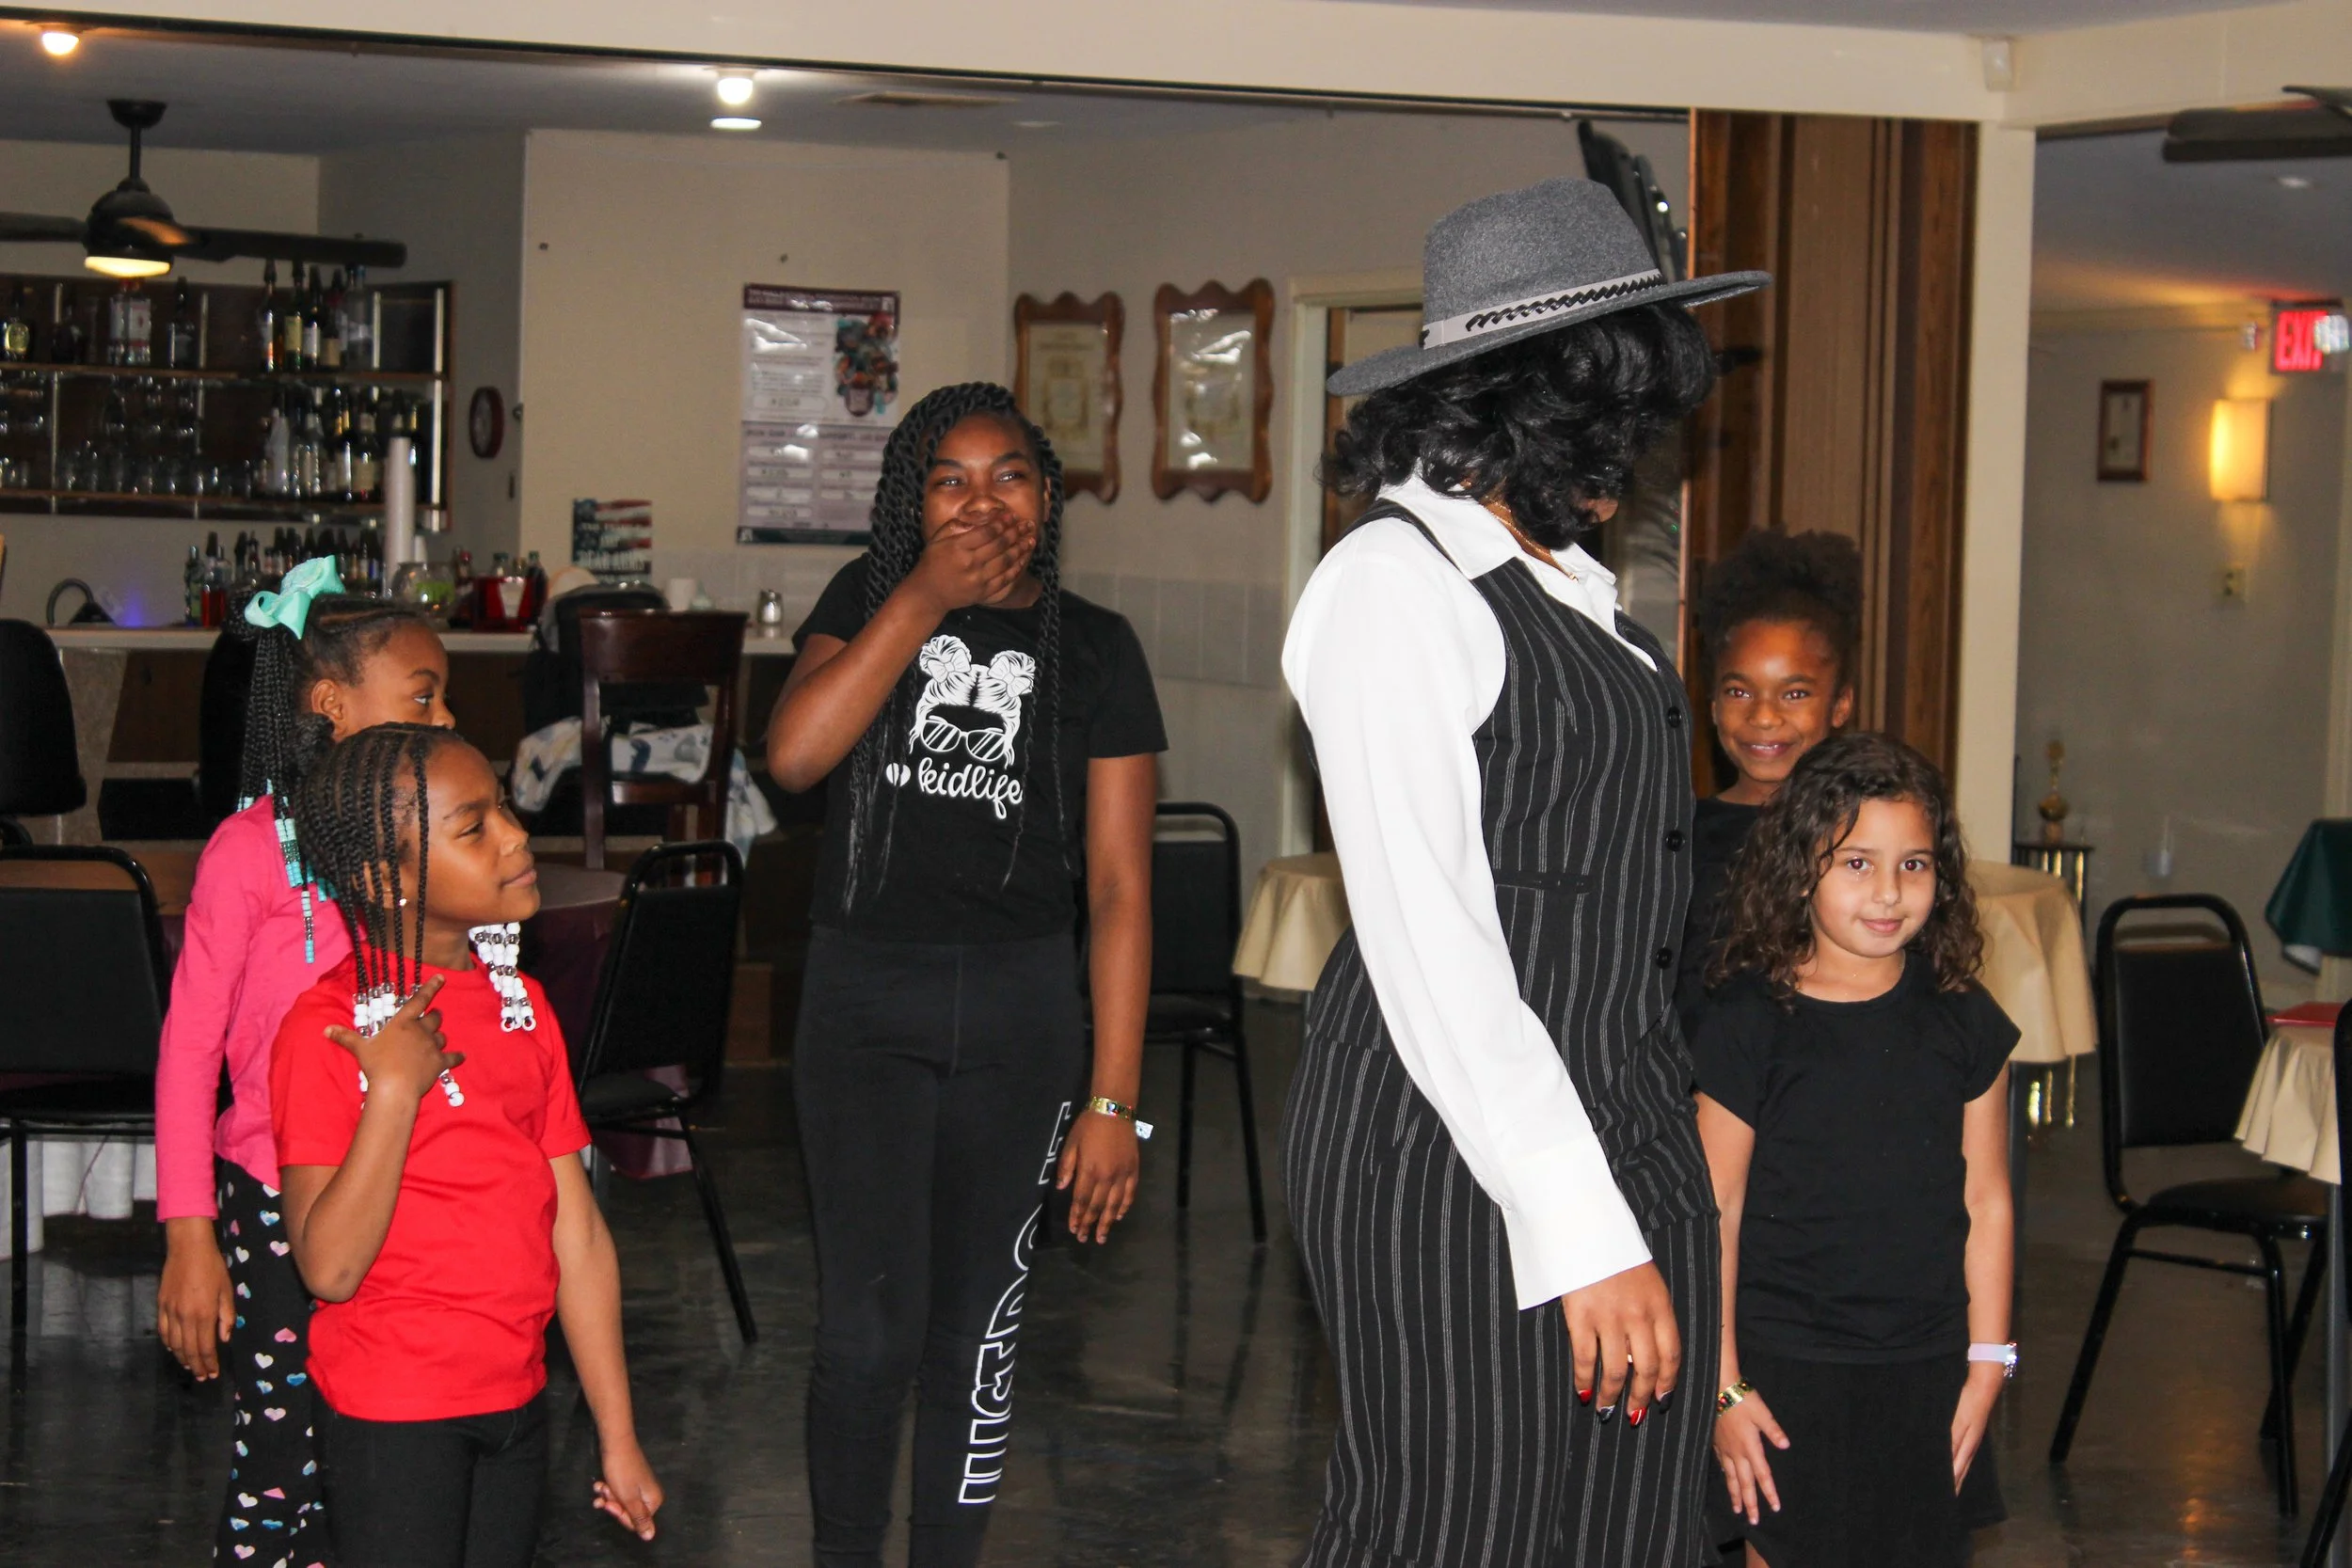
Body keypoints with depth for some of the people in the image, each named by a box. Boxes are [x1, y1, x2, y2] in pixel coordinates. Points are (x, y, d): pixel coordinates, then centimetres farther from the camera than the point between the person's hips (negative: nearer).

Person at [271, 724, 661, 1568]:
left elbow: (577, 1230, 7)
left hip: (515, 1402, 6)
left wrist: (618, 1438, 8)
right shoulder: (329, 1026, -14)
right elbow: (329, 1266, -21)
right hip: (392, 1414, -6)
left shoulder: (523, 1006, 7)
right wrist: (396, 1089, -26)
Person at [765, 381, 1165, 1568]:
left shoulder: (1093, 650, 2)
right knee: (868, 1326, -9)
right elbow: (793, 754, -15)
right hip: (866, 996, 0)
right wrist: (925, 599, -16)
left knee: (973, 1334, 7)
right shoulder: (869, 601, 4)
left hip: (1019, 1011, 1)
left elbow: (1119, 887, -1)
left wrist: (1113, 1101, -6)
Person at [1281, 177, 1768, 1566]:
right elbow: (1428, 944, -16)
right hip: (1455, 1143, -8)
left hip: (1631, 1128, 8)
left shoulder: (1576, 586, 14)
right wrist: (1582, 1230, -20)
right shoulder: (1393, 584, -11)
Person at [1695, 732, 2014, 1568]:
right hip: (1786, 1374, -2)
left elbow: (1986, 1203, 6)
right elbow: (1716, 1214, -5)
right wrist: (1722, 1385, -5)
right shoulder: (1750, 1025, -7)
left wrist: (1986, 1363, 4)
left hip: (1926, 1376, 2)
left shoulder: (1966, 1025, 2)